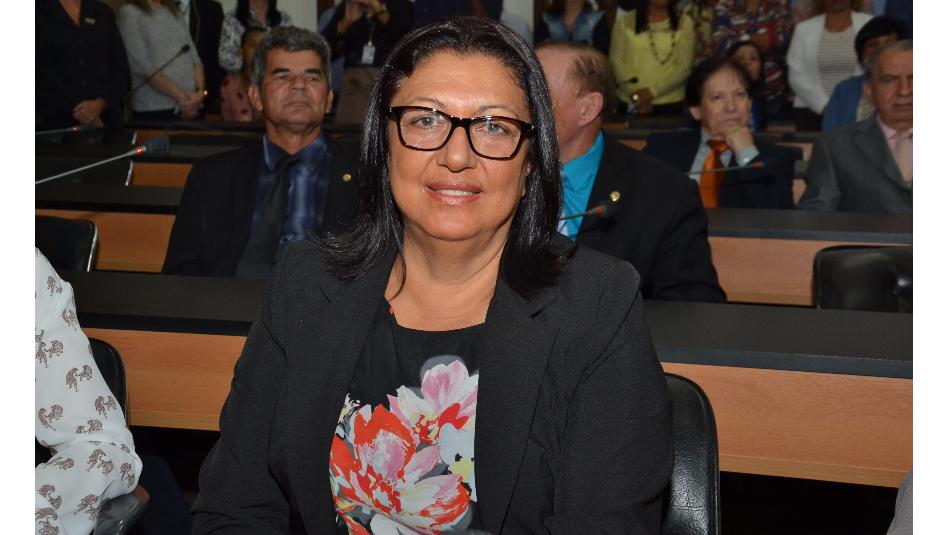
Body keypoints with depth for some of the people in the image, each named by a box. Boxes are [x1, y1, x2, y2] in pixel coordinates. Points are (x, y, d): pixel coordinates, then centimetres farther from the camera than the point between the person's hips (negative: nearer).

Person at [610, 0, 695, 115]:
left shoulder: (684, 23, 1)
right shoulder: (625, 22, 3)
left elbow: (684, 67, -4)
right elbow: (616, 62, 0)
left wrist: (652, 91, -14)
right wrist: (635, 95, -10)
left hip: (670, 104, 0)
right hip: (631, 104, 0)